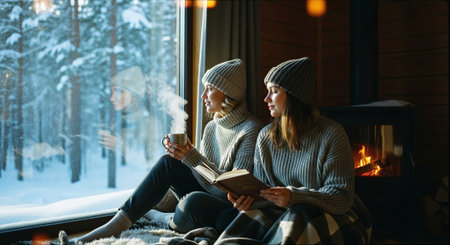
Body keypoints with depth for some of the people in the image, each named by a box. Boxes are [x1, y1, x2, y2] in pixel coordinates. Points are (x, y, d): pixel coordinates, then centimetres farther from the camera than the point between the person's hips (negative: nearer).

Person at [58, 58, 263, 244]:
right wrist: (182, 155, -7)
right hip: (209, 197, 7)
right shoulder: (212, 127, 12)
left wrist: (193, 158, -21)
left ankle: (171, 222, 1)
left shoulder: (251, 131, -14)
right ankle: (115, 226, -18)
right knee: (168, 163, -16)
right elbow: (204, 174, 12)